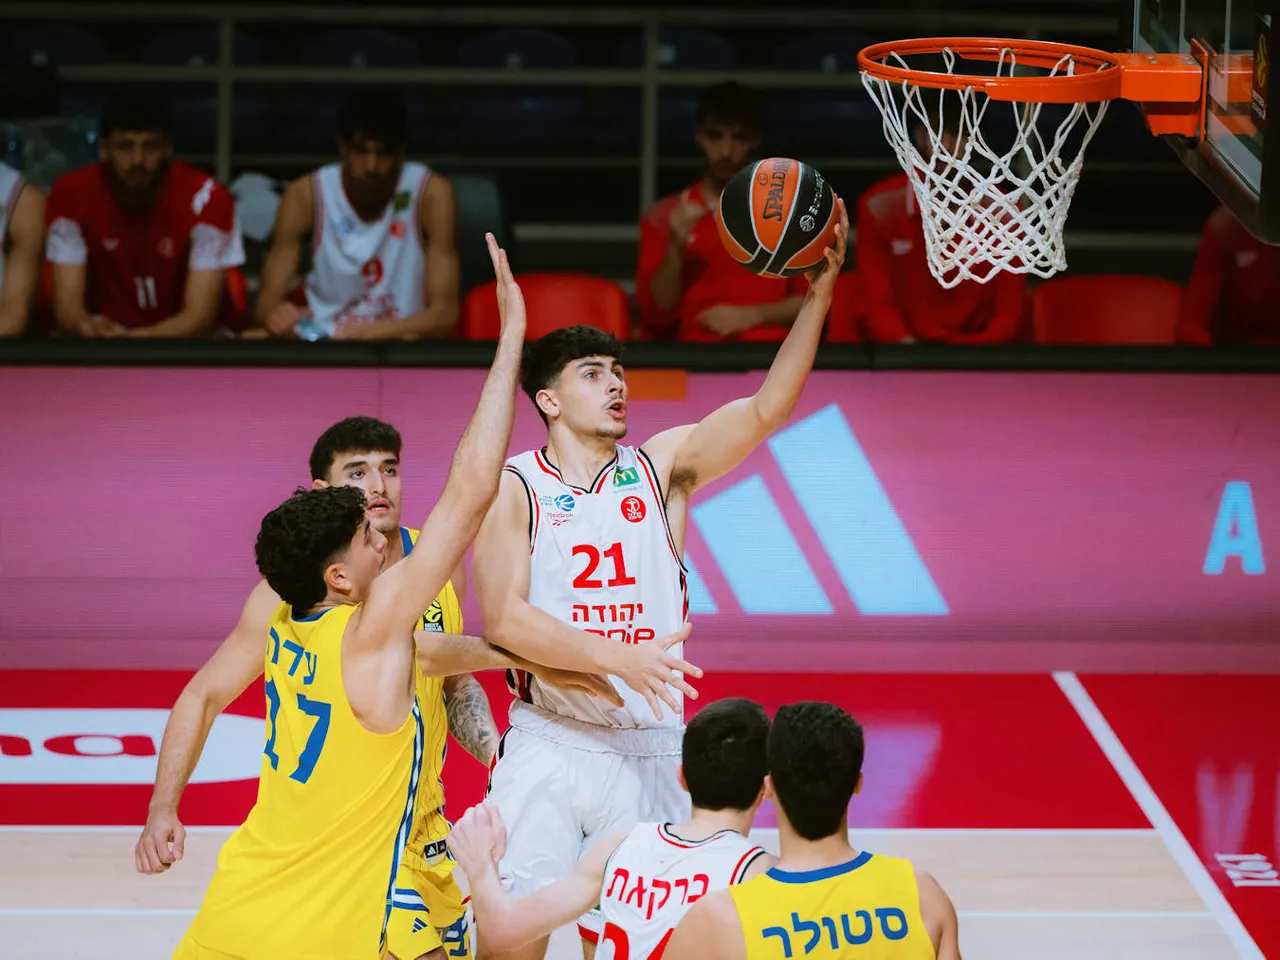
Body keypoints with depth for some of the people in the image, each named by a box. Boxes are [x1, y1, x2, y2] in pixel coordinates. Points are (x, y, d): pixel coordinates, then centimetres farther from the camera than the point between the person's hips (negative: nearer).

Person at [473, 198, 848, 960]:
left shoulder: (662, 467, 5)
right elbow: (503, 618, -13)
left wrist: (820, 294, -19)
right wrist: (619, 659, -25)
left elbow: (768, 410, -7)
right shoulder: (514, 487, -2)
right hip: (548, 745, -2)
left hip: (648, 751, 2)